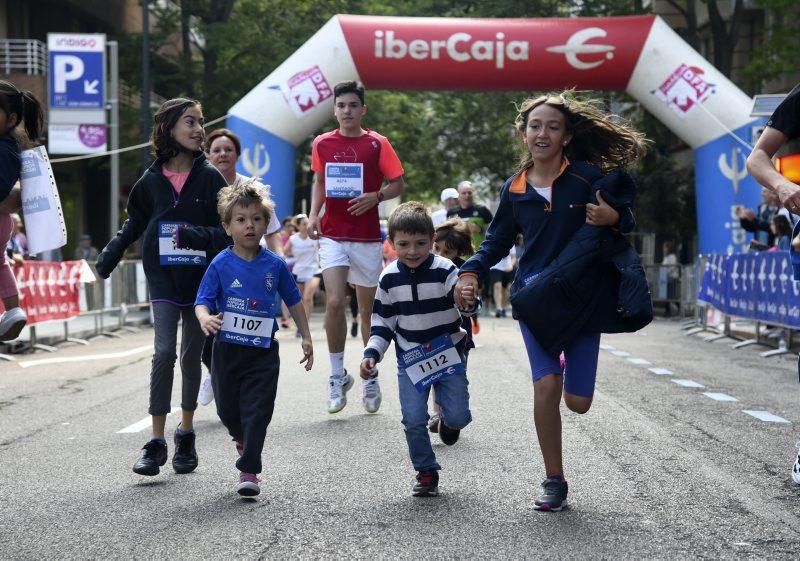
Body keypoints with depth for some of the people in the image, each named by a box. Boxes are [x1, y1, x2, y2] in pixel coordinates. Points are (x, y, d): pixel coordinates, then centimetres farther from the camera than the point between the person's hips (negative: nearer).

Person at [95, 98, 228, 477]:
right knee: (164, 352, -11)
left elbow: (227, 230, -4)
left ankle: (186, 435, 24)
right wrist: (106, 260, 12)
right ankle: (156, 442, -8)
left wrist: (194, 234, -21)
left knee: (191, 356, 9)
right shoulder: (151, 180, 1)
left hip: (200, 278, 0)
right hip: (164, 278, 0)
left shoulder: (210, 177, -2)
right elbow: (134, 225, 16)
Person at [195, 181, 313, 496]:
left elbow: (293, 301, 11)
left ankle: (248, 471, -3)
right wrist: (205, 318, -33)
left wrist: (306, 337, 11)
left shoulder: (274, 265, -1)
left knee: (257, 411, -7)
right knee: (228, 409, 13)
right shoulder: (220, 265, -6)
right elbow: (202, 301, -10)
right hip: (227, 349, 0)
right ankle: (243, 440, 44)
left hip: (264, 352, 0)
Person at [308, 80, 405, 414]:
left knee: (367, 309, 8)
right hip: (332, 235, 1)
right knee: (334, 302, -15)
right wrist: (313, 214, 5)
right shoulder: (322, 144, 6)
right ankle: (338, 375, -1)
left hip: (367, 237, -1)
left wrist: (375, 197, -16)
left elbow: (398, 184, 2)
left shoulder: (377, 144, -2)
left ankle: (371, 377, 23)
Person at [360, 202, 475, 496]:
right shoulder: (389, 278, -5)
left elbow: (460, 293, -28)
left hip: (448, 354, -2)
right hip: (410, 359, 2)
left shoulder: (444, 270, -14)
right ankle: (426, 472, 13)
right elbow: (382, 322, 4)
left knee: (458, 415, -6)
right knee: (413, 419, -8)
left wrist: (468, 300, -52)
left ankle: (448, 421, 32)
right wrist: (371, 354, -7)